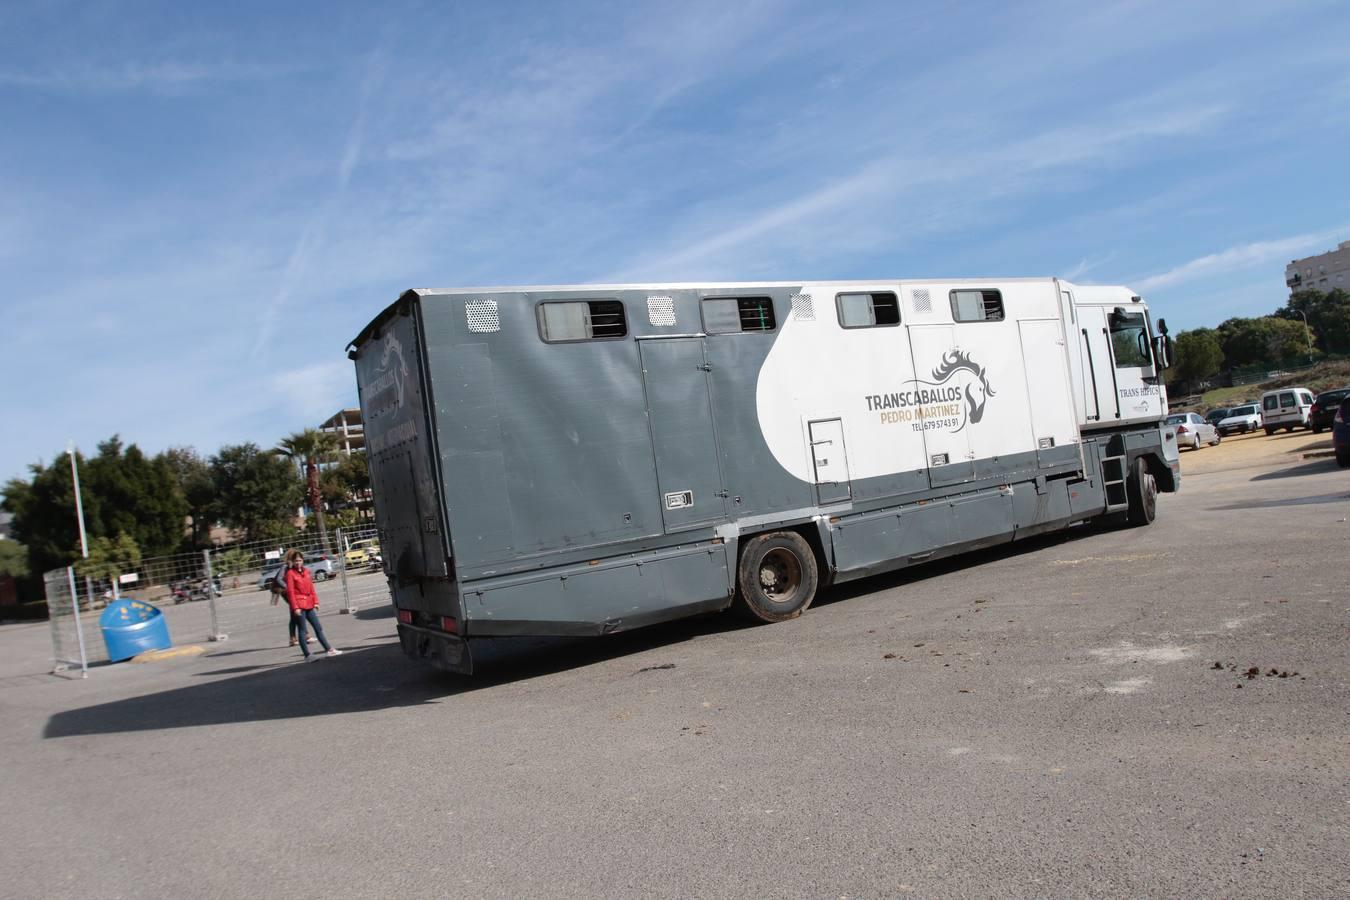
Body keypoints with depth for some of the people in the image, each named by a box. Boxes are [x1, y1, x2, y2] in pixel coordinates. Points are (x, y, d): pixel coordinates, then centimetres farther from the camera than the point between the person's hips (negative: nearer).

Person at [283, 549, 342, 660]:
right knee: (302, 631, -1)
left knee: (318, 628, 10)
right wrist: (295, 607, -16)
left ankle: (329, 650, 14)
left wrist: (315, 601, 9)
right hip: (299, 606, -7)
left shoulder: (306, 571, 12)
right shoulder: (290, 573, -7)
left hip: (309, 605, 7)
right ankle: (307, 655, 2)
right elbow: (290, 592, -11)